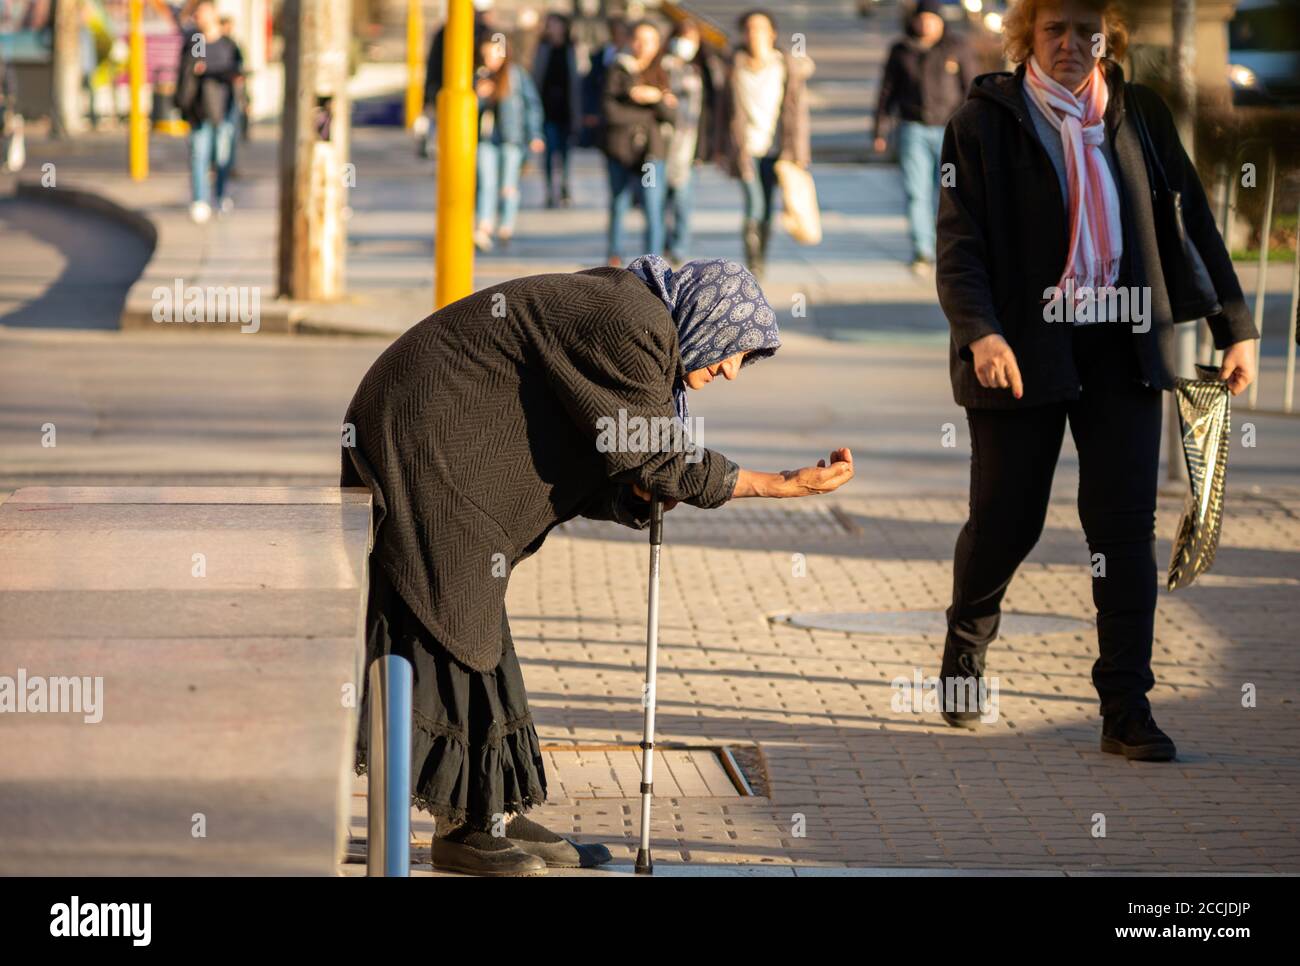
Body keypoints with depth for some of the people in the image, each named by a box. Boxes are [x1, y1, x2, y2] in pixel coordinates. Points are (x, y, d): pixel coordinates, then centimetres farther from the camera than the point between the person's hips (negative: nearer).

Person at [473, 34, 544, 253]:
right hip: (487, 138, 3)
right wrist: (479, 95, -10)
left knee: (509, 185, 1)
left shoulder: (517, 74, -2)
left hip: (512, 137, -3)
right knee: (487, 183, -7)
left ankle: (507, 227, 14)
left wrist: (535, 134, -3)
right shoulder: (481, 76, 8)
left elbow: (533, 103, 1)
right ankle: (484, 229, -13)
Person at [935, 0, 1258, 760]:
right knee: (1006, 520, 6)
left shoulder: (1141, 115, 8)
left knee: (1126, 525, -2)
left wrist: (1236, 325, 7)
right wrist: (981, 333, -26)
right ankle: (967, 642, 36)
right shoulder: (985, 122, -2)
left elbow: (1192, 222, 12)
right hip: (1023, 353, -2)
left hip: (1123, 351, 2)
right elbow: (959, 244, -9)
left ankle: (1127, 709, 3)